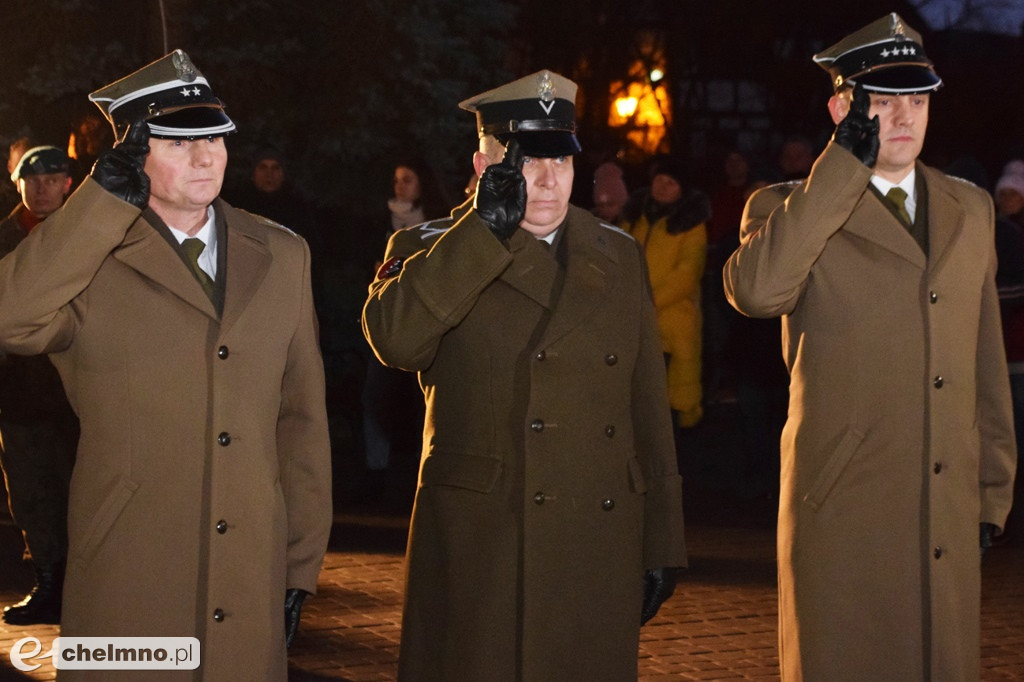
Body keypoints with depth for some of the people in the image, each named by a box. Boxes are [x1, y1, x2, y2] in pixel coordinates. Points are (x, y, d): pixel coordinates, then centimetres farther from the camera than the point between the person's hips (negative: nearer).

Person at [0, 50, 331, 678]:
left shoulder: (281, 257, 9)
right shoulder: (91, 261, -4)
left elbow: (302, 417, 12)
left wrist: (301, 568, 11)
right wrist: (107, 198, -23)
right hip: (126, 597, -3)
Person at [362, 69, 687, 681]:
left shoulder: (618, 258, 13)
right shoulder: (432, 254, 2)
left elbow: (649, 408, 13)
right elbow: (393, 338, -21)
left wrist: (661, 546, 11)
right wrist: (487, 226, -23)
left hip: (600, 557, 3)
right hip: (478, 557, -3)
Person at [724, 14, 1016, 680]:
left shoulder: (970, 209, 13)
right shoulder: (789, 208, -2)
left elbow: (986, 359, 17)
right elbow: (754, 291, -25)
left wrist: (993, 493, 15)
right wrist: (846, 162, -21)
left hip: (948, 524, 4)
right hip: (844, 519, -4)